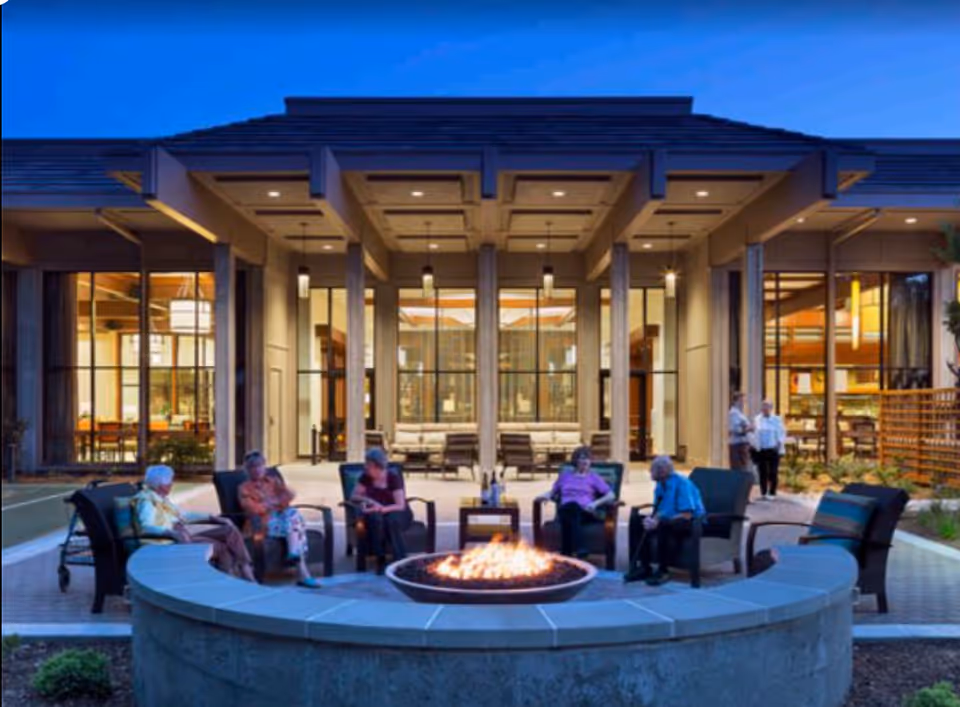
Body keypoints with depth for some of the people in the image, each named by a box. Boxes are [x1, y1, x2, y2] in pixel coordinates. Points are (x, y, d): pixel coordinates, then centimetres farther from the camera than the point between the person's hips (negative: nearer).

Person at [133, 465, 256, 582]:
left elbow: (184, 516, 25)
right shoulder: (147, 501, -12)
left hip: (183, 535, 10)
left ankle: (247, 575, -14)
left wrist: (213, 518, 17)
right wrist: (172, 533, -45)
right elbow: (146, 527, -29)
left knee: (230, 530, -6)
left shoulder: (163, 499, 17)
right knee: (220, 547, -23)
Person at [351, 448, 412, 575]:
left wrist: (381, 508, -33)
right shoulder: (366, 477, -5)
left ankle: (401, 561, -30)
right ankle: (381, 560, -27)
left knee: (391, 520, -38)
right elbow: (354, 496, -1)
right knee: (375, 518, -35)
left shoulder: (394, 478, -14)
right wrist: (368, 500, -21)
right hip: (377, 514, 2)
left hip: (398, 514, -2)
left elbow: (401, 506, -19)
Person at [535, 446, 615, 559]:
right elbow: (554, 491, 29)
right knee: (571, 506, -39)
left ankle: (566, 554, -50)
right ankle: (579, 549, -54)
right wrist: (547, 495, 5)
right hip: (565, 510, 1)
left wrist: (596, 503, -9)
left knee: (574, 507, -39)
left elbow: (611, 496, 9)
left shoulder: (594, 476, 17)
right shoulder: (565, 474, 24)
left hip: (586, 513, -1)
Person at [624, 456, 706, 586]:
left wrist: (658, 522, -28)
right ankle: (645, 567, -7)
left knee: (663, 525, -38)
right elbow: (658, 511, 10)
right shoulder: (660, 484, 4)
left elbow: (687, 515, -25)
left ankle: (663, 571, -22)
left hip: (692, 522, -8)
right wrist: (651, 518, -15)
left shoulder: (682, 484, -19)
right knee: (636, 520, -9)